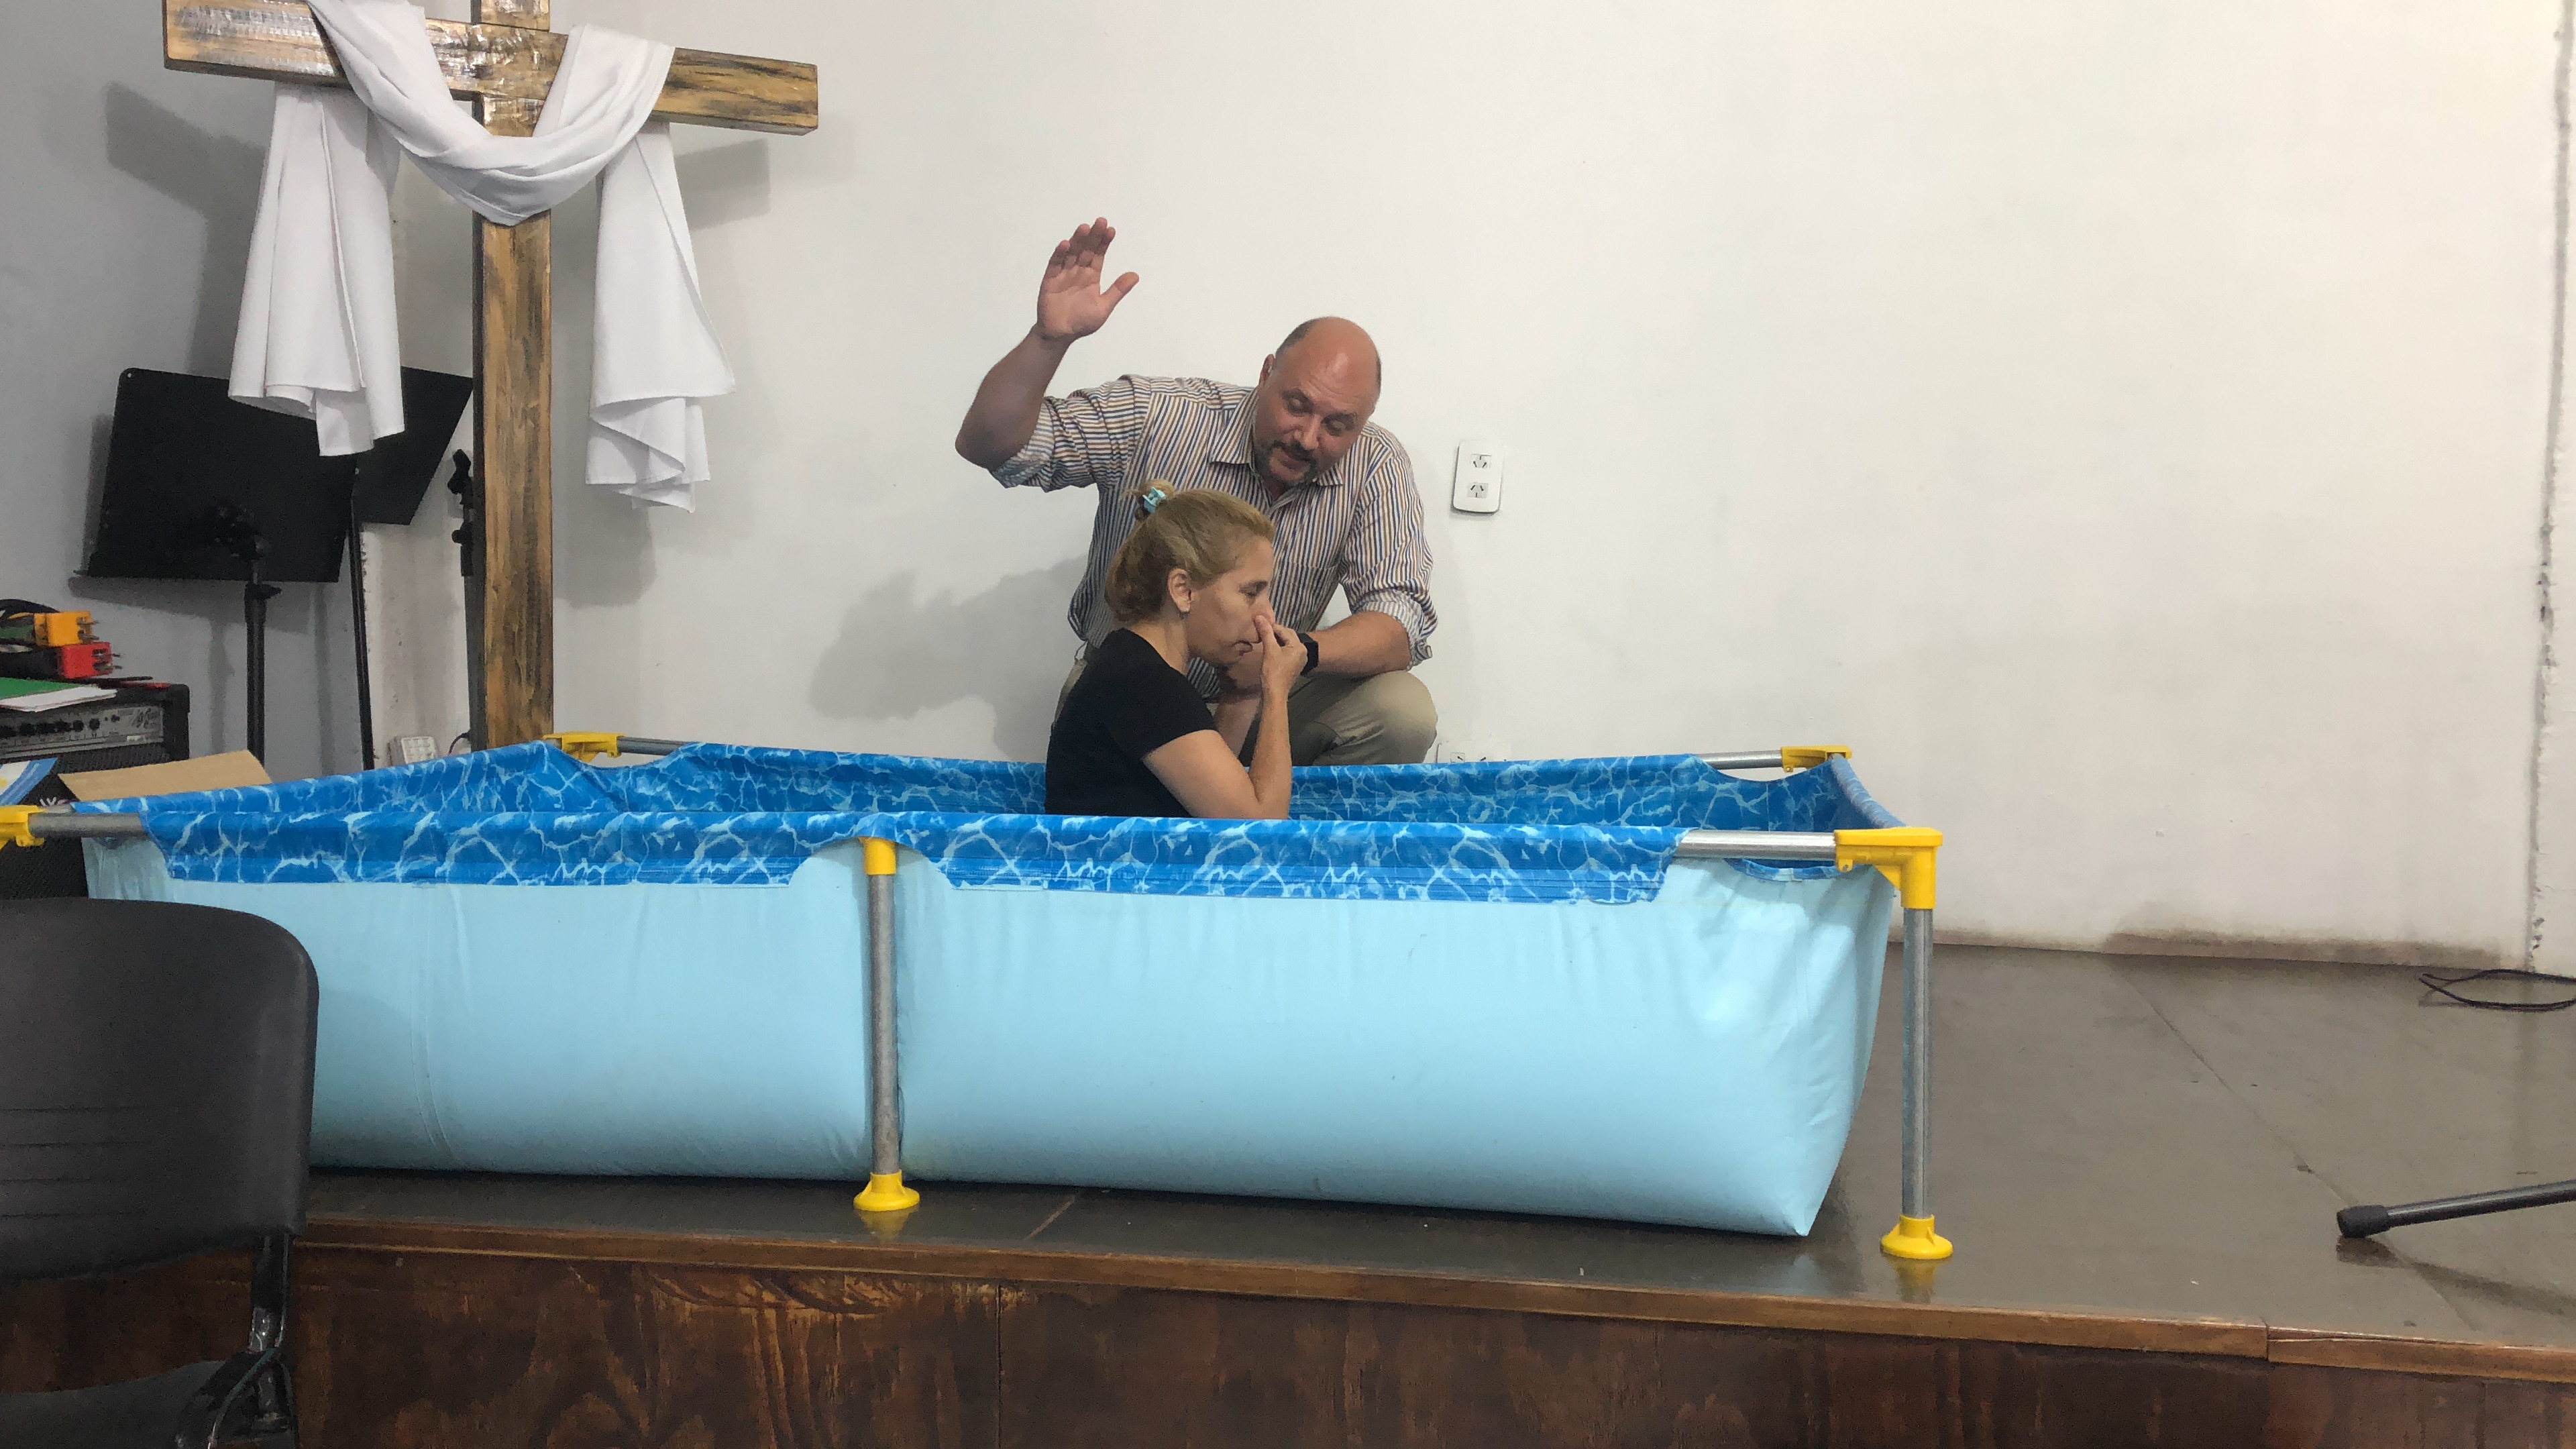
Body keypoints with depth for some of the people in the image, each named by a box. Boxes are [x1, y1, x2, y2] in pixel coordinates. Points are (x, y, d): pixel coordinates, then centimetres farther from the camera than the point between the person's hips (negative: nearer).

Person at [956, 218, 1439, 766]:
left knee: (1405, 712, -23)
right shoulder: (1155, 417, -15)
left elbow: (1401, 625, -18)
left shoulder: (1376, 466, -12)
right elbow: (987, 444, -18)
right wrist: (1050, 338, -36)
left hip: (1267, 700, 2)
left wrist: (1298, 653, -39)